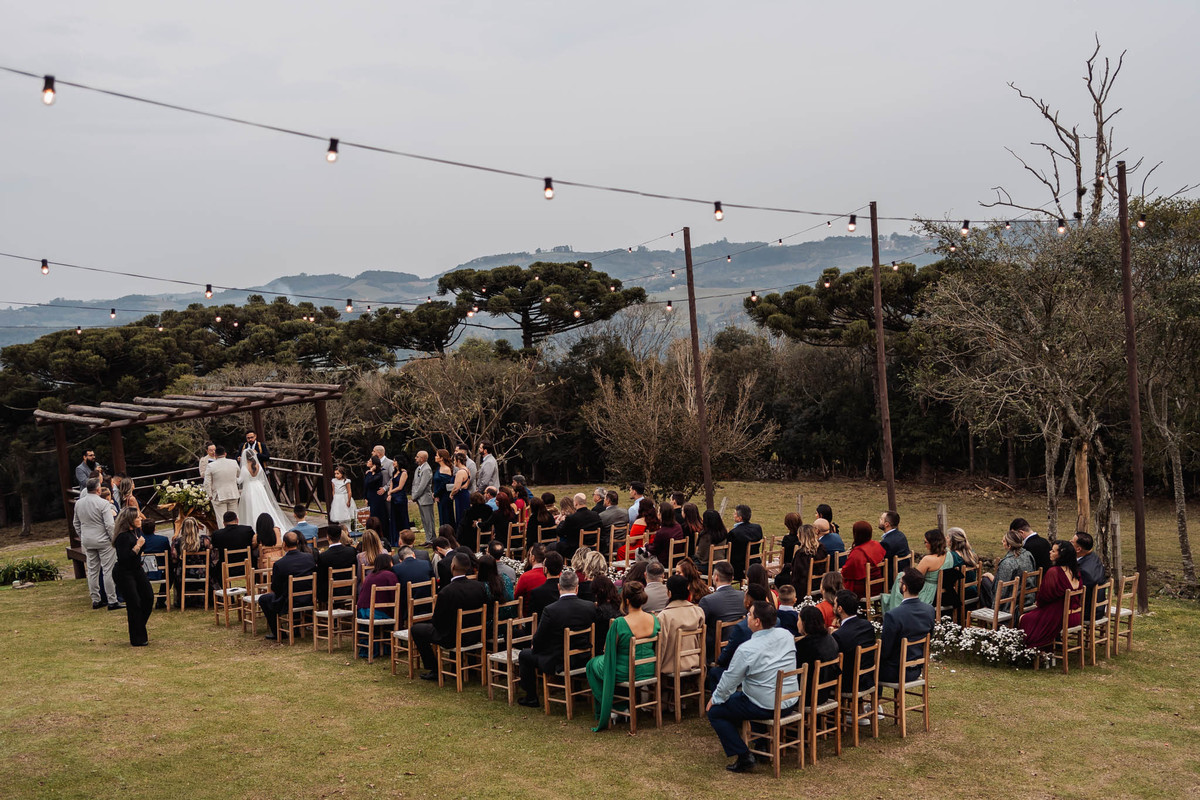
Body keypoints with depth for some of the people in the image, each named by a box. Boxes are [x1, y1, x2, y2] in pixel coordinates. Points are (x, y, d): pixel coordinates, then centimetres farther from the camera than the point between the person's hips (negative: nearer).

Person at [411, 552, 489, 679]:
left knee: (415, 629, 13)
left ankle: (434, 670, 15)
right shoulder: (479, 586, -11)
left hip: (452, 638, -6)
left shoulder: (445, 593, -26)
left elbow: (436, 622, -15)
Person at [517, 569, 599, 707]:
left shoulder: (550, 610, -21)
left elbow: (538, 640, -11)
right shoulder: (590, 607, -10)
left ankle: (531, 698, 25)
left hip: (558, 664, -5)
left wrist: (534, 647, 12)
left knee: (524, 655, 18)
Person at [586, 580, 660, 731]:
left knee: (593, 664, 25)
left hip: (625, 674, -6)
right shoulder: (654, 620, -8)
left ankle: (604, 712, 31)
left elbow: (609, 651, -11)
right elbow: (655, 649, 8)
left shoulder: (619, 623, -25)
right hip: (649, 671, 6)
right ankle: (624, 705, 35)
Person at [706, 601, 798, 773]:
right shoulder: (786, 635, -5)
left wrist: (714, 699, 4)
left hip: (766, 707, -8)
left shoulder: (747, 649, -23)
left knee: (714, 711, 6)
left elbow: (729, 681, -11)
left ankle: (744, 757, 0)